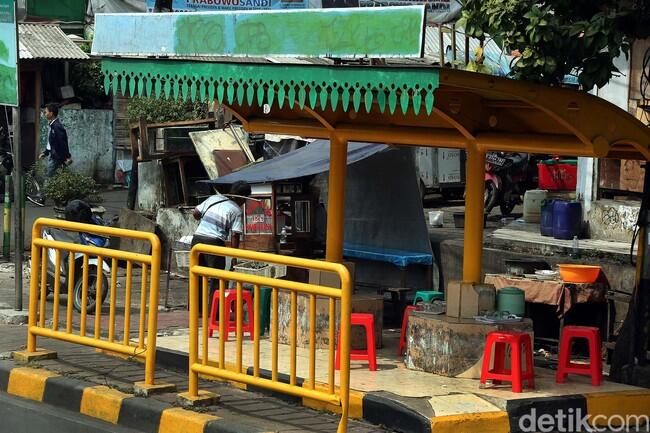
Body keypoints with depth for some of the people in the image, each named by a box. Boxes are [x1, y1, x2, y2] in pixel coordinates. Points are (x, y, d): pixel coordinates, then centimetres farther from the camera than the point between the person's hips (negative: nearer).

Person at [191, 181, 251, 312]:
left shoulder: (214, 198, 12)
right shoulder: (236, 211, -3)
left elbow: (195, 213, 14)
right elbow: (234, 236, -8)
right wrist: (234, 258, -1)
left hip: (197, 238, 6)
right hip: (214, 242, -6)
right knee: (216, 279, 4)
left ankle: (196, 308, 24)